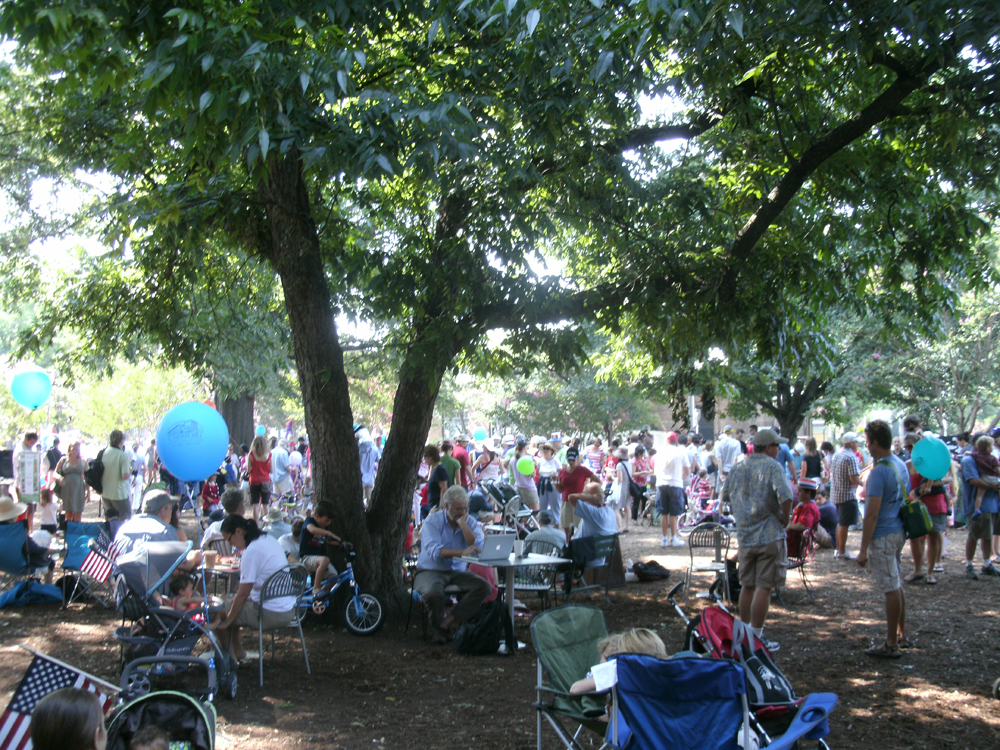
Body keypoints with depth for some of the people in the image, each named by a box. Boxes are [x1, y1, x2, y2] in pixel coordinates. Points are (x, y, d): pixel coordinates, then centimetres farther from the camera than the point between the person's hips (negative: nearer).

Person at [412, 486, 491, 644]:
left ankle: (448, 622, -19)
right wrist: (462, 552, -38)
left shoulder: (470, 522, 5)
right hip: (430, 570, -4)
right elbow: (435, 551, -24)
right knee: (432, 592, -36)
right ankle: (439, 627, -5)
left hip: (458, 572, 4)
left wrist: (463, 524, -14)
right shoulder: (432, 521, -6)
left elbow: (479, 548, -12)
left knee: (484, 587, -22)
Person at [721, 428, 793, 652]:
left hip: (744, 536, 6)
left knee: (747, 586, 15)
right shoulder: (772, 467, -11)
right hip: (769, 536, -6)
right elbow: (786, 497, -24)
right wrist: (784, 519, -9)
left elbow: (725, 496, 18)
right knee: (764, 587, -2)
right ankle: (756, 637, -1)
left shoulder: (737, 468, 9)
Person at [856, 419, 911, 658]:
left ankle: (891, 645, 3)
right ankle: (901, 635, 27)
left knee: (891, 590, -4)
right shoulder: (901, 465, 9)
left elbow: (872, 515, -21)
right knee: (897, 586, 17)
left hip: (883, 536, -9)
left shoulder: (879, 472, -20)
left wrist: (863, 549, -18)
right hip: (899, 532, 9)